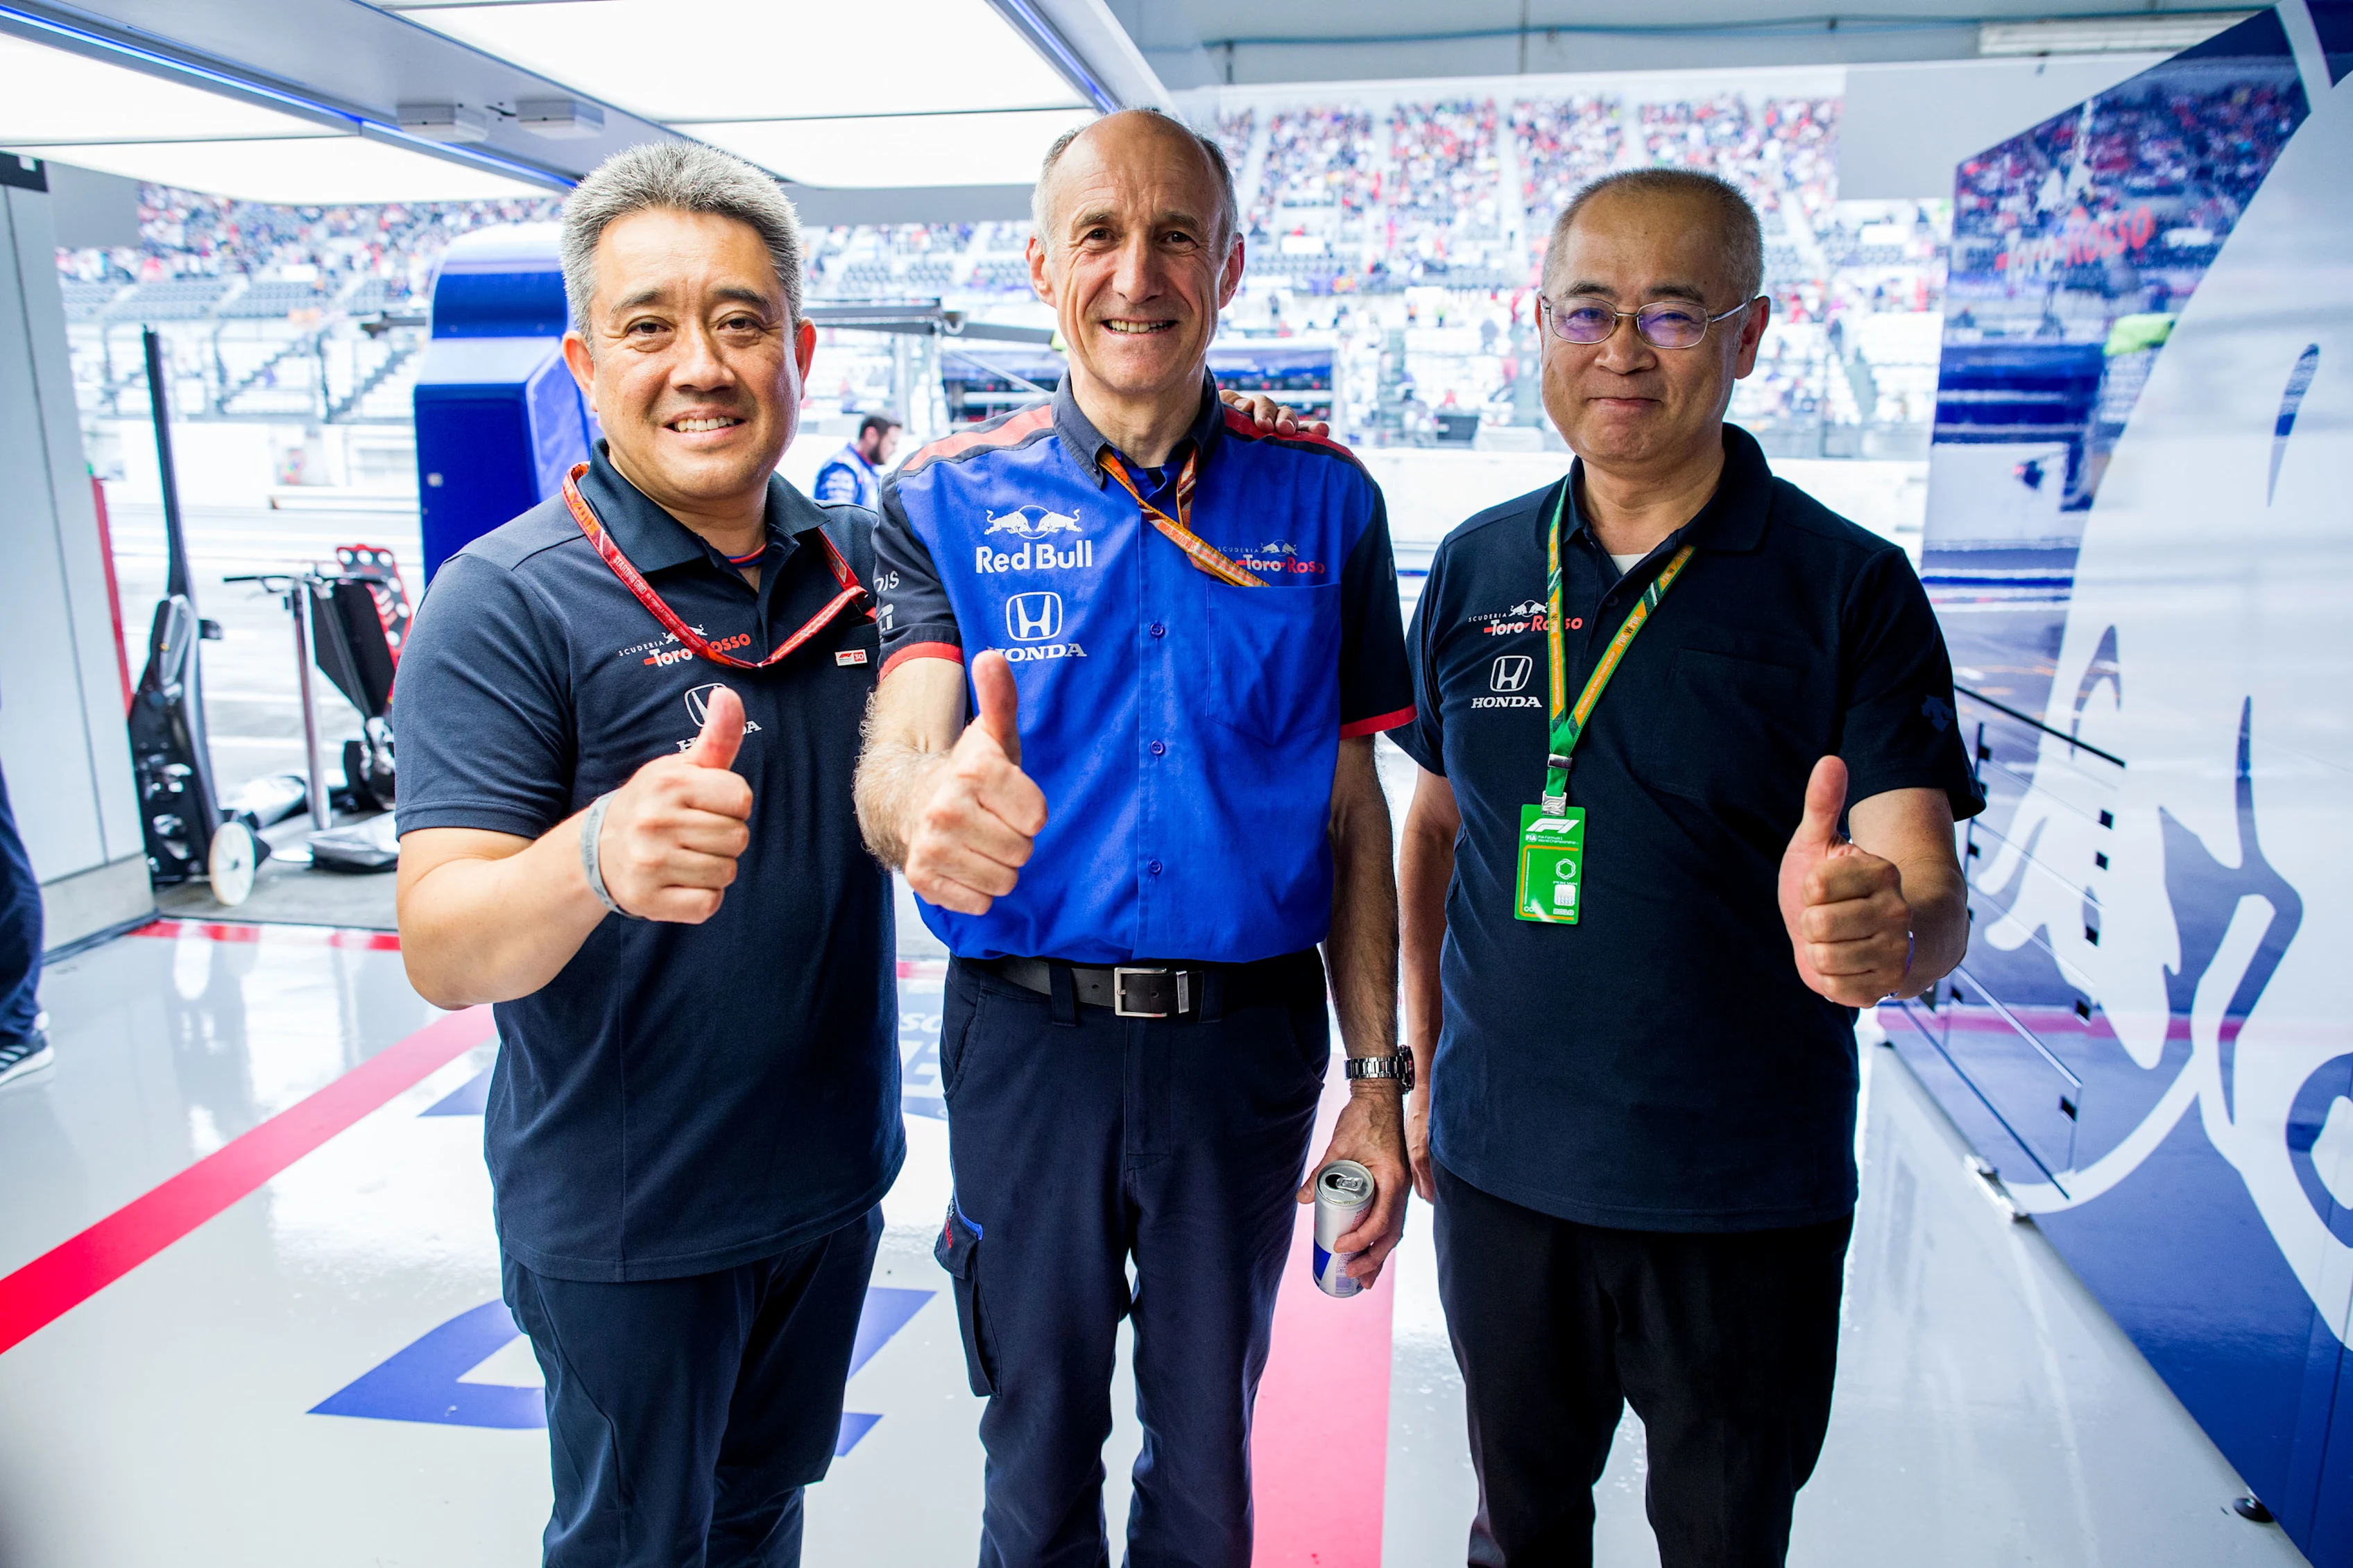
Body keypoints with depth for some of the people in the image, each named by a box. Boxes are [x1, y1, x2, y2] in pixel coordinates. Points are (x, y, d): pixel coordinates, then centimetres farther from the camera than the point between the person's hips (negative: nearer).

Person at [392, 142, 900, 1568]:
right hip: (624, 1219, -4)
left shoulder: (859, 559, -1)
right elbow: (443, 954, -23)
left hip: (831, 1175, 5)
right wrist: (598, 856, -44)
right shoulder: (508, 599, -17)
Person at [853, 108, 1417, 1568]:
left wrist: (1379, 1079, -1)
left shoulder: (1322, 499, -1)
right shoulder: (949, 498, -3)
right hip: (1029, 1035, 0)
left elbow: (1353, 810, 1)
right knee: (1039, 1436, 19)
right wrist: (929, 811, -41)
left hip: (1248, 1036, 1)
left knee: (1210, 1435, 20)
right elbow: (896, 752, -16)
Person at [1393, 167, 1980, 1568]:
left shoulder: (1851, 588, -10)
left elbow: (1931, 898, -15)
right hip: (1499, 1172, 3)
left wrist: (1883, 934, -39)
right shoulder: (1476, 568, 1)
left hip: (1747, 1201, -2)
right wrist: (1419, 1070, 10)